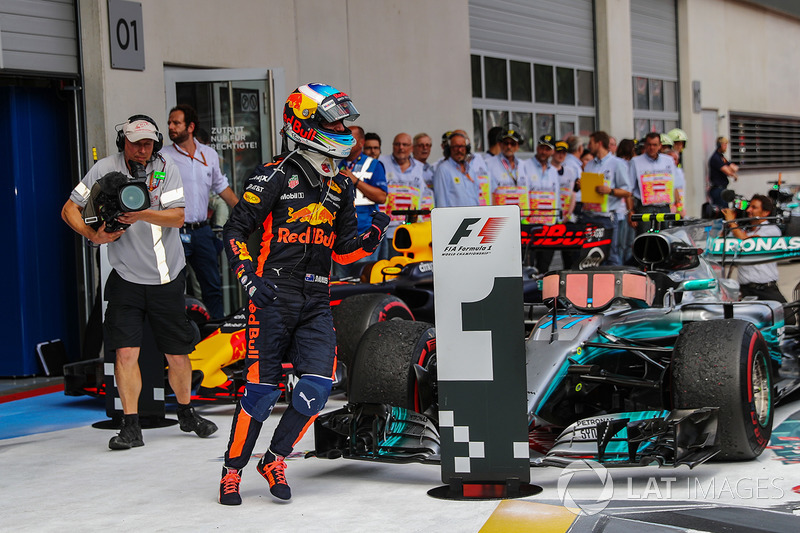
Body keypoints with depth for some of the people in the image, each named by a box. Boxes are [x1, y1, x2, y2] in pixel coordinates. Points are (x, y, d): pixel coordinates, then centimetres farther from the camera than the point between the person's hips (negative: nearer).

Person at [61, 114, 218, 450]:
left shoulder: (165, 168, -4)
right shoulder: (105, 169, -3)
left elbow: (178, 217, -14)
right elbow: (69, 209, 2)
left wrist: (143, 214, -31)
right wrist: (92, 235, -16)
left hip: (167, 278, 1)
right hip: (127, 279, -1)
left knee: (178, 354, 8)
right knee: (126, 351, -10)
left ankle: (186, 414, 30)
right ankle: (131, 426, -2)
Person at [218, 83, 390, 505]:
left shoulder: (341, 188, 14)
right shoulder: (274, 177, -5)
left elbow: (343, 251, 16)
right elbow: (235, 231, -4)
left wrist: (371, 237, -3)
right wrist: (249, 278, -16)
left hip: (316, 303, 5)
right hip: (272, 296, -5)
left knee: (316, 388, -7)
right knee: (262, 389, -5)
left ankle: (275, 459, 14)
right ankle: (232, 469, 13)